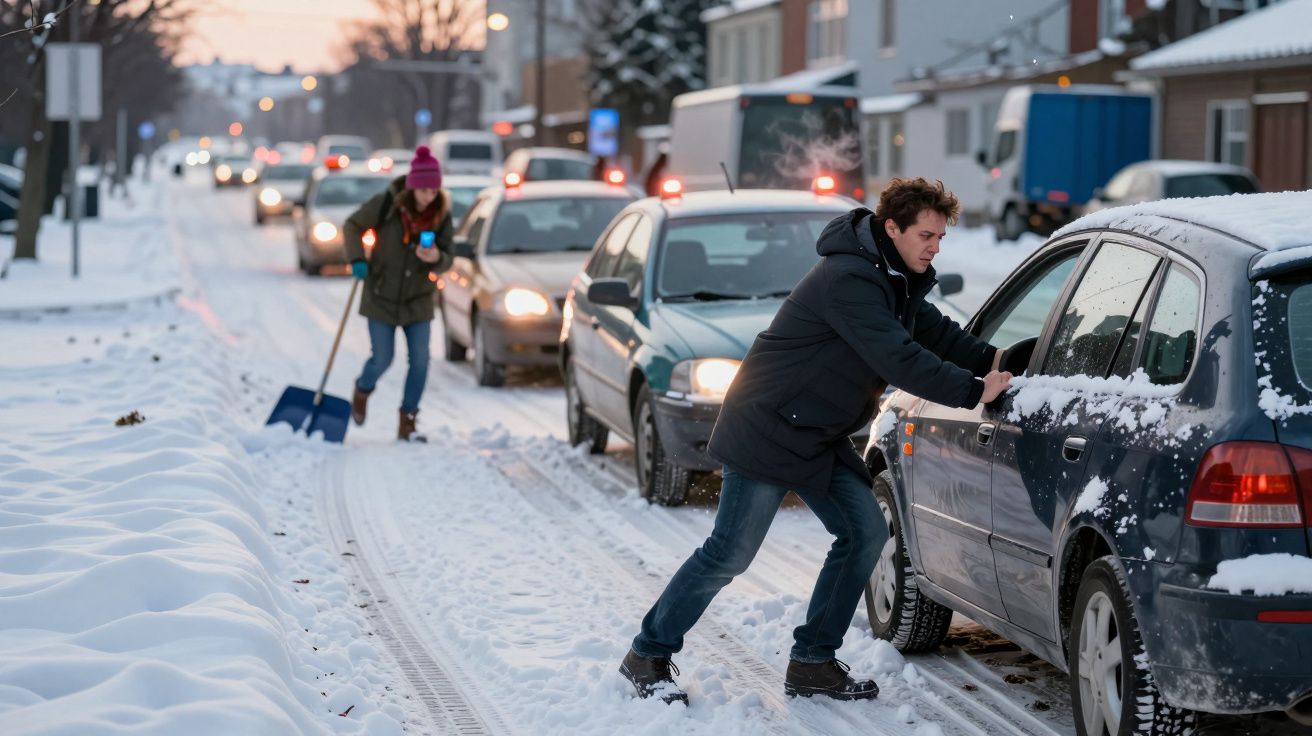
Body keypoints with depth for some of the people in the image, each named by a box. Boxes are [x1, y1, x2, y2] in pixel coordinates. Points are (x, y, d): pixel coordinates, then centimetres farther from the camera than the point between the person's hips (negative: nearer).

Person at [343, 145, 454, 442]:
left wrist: (436, 258, -28)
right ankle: (362, 391, 35)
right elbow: (352, 226, -3)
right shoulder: (386, 203, -16)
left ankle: (408, 423, 9)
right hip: (382, 295, -2)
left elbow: (447, 259, -4)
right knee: (382, 359, 0)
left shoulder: (441, 214, -9)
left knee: (420, 360, -5)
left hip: (418, 300, 2)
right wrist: (357, 259, -17)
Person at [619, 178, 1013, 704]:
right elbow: (899, 360, -29)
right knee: (730, 553, -6)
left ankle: (813, 662, 11)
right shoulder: (849, 280, -25)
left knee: (864, 532, 2)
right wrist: (974, 390, -24)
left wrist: (991, 359, 0)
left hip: (819, 438, 10)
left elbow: (935, 333, 16)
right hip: (767, 430, -10)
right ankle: (648, 656, 9)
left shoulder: (895, 280, 8)